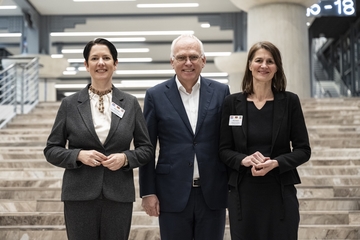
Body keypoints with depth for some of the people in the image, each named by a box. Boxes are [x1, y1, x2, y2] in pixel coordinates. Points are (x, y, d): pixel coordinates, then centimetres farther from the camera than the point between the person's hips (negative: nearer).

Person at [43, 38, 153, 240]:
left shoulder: (130, 103, 4)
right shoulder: (70, 104, 2)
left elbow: (146, 149, 8)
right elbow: (51, 150, 4)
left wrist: (125, 157, -11)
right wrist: (79, 155, -13)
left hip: (119, 196, 1)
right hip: (79, 196, -1)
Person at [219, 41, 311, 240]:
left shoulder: (290, 101, 1)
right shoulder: (232, 102, 3)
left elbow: (303, 150, 2)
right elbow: (224, 150, 4)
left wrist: (276, 163, -15)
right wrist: (244, 160, -16)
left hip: (280, 193, 0)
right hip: (242, 193, 1)